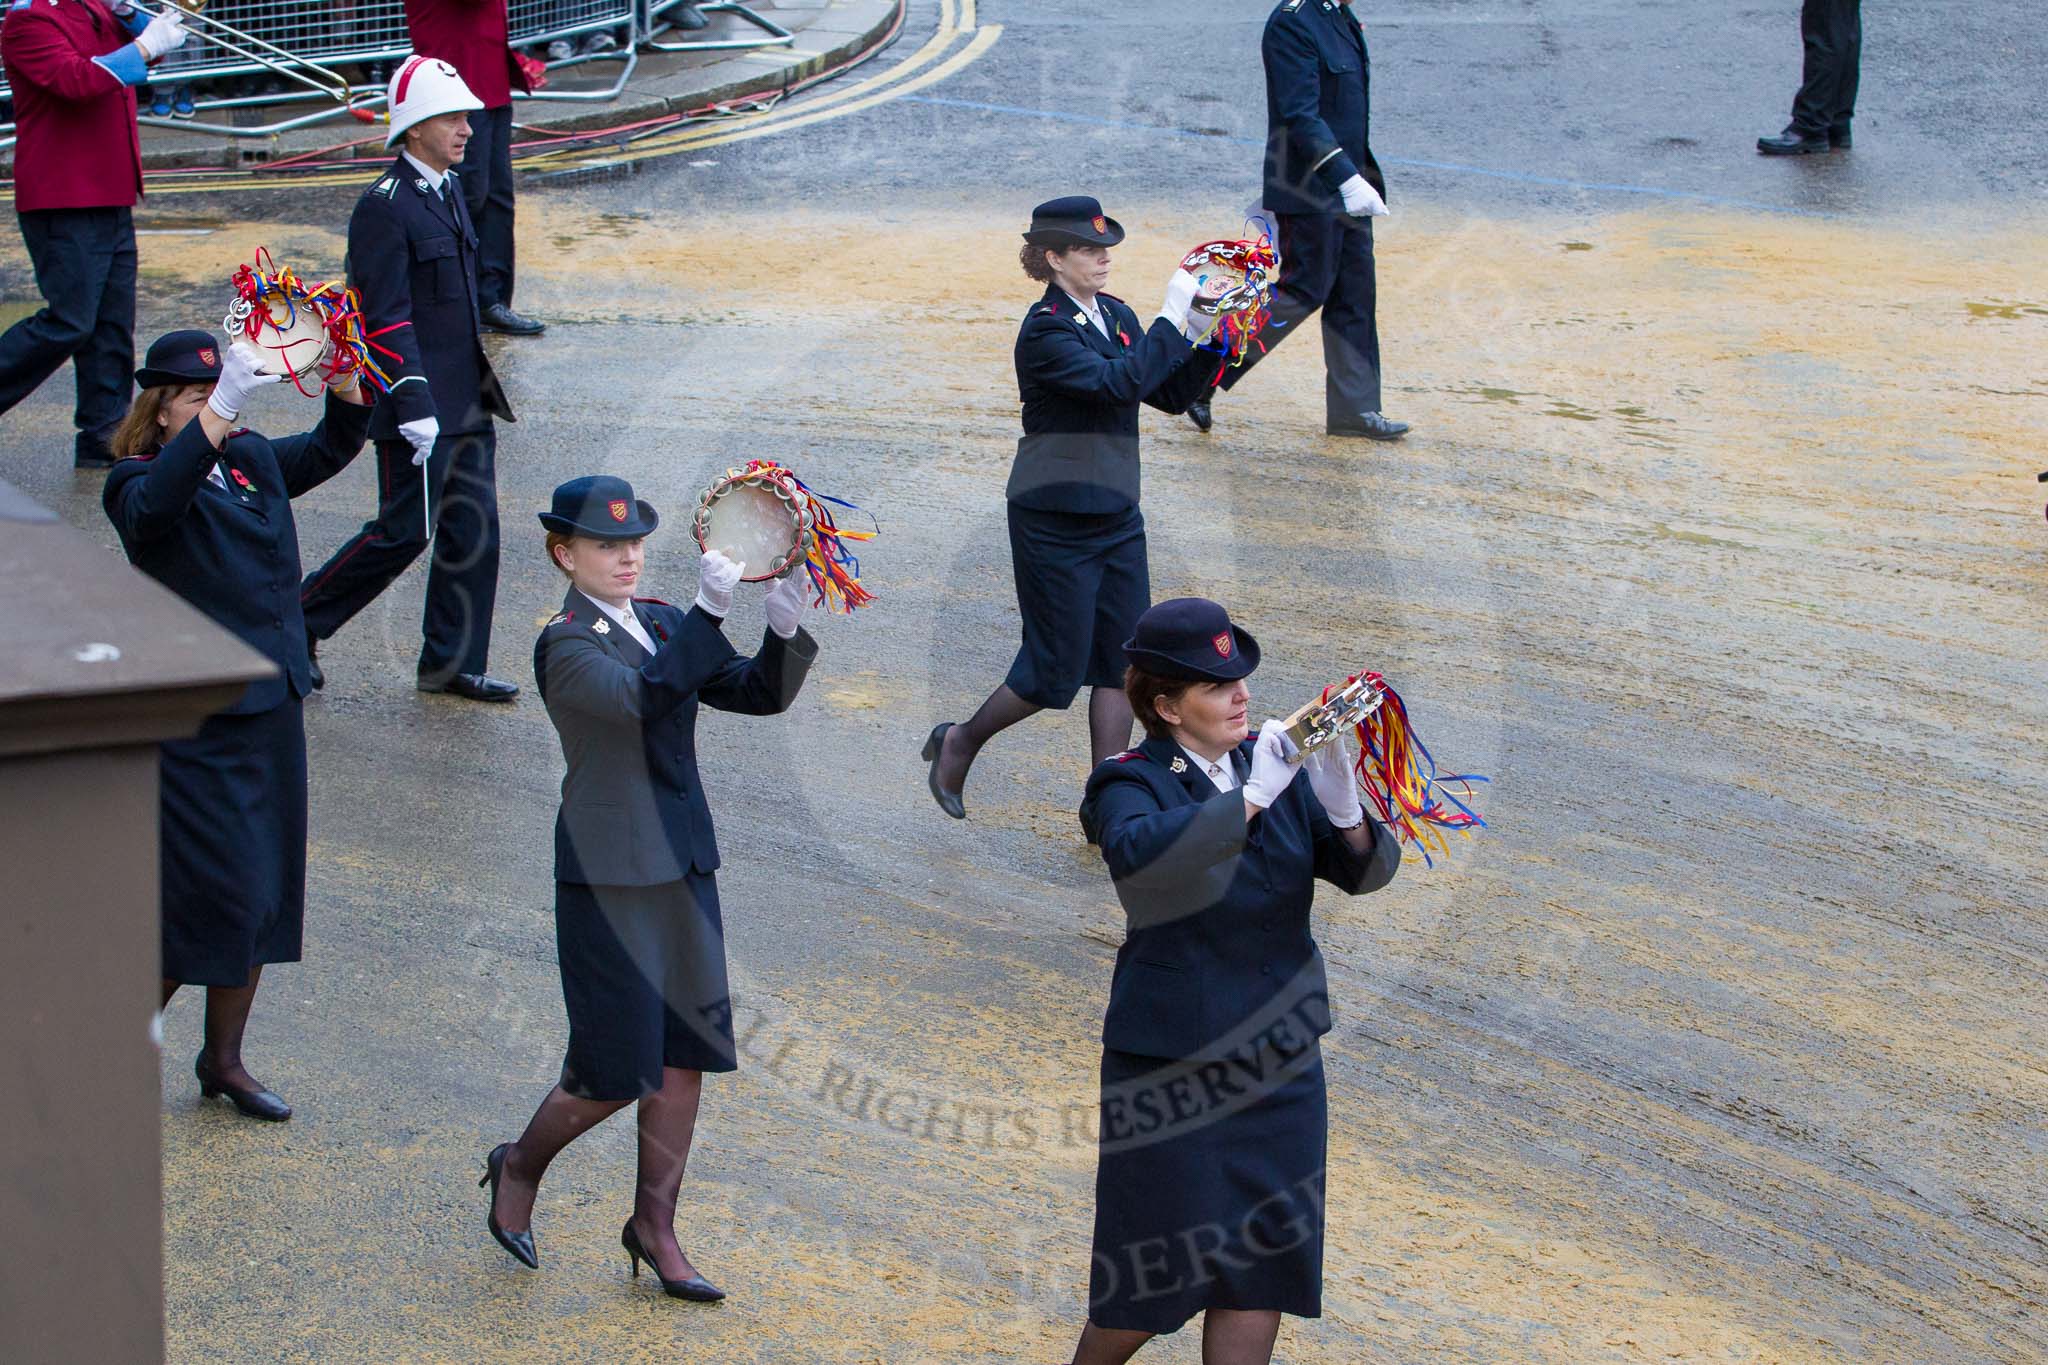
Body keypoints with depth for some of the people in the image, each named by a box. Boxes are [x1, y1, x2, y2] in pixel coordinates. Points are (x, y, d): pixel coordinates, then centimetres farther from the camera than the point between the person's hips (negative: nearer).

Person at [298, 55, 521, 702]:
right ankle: (296, 625, 14)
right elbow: (385, 317, -20)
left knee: (473, 529, 7)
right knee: (405, 531, -2)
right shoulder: (383, 206, -16)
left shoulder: (448, 190, 12)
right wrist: (413, 402, -24)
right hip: (420, 405, -9)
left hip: (467, 403, 9)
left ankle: (452, 664, 16)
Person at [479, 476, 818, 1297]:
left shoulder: (664, 626, 10)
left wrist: (786, 628, -12)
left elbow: (760, 694, 6)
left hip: (683, 866, 7)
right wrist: (707, 612, -34)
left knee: (686, 1055, 9)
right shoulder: (565, 646, -12)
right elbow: (641, 697, -30)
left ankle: (654, 1224, 23)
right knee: (614, 1071, -2)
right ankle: (520, 1168, 25)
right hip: (610, 878, -7)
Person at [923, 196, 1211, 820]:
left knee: (1123, 662, 6)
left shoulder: (1115, 316, 7)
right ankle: (959, 744, 25)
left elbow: (1171, 394, 10)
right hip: (1055, 521, -7)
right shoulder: (1045, 331, -17)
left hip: (1117, 515, 7)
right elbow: (1117, 383, -31)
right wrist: (1171, 316, -26)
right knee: (1055, 672, 1)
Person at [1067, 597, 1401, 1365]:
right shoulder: (1132, 784, -10)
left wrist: (1340, 803, -23)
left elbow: (1367, 869, -3)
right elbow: (1139, 853, -33)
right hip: (1172, 1064, -4)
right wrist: (1250, 800, -37)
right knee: (1157, 1279, 5)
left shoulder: (1274, 768, 3)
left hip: (1279, 1063, 5)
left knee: (1261, 1271, 10)